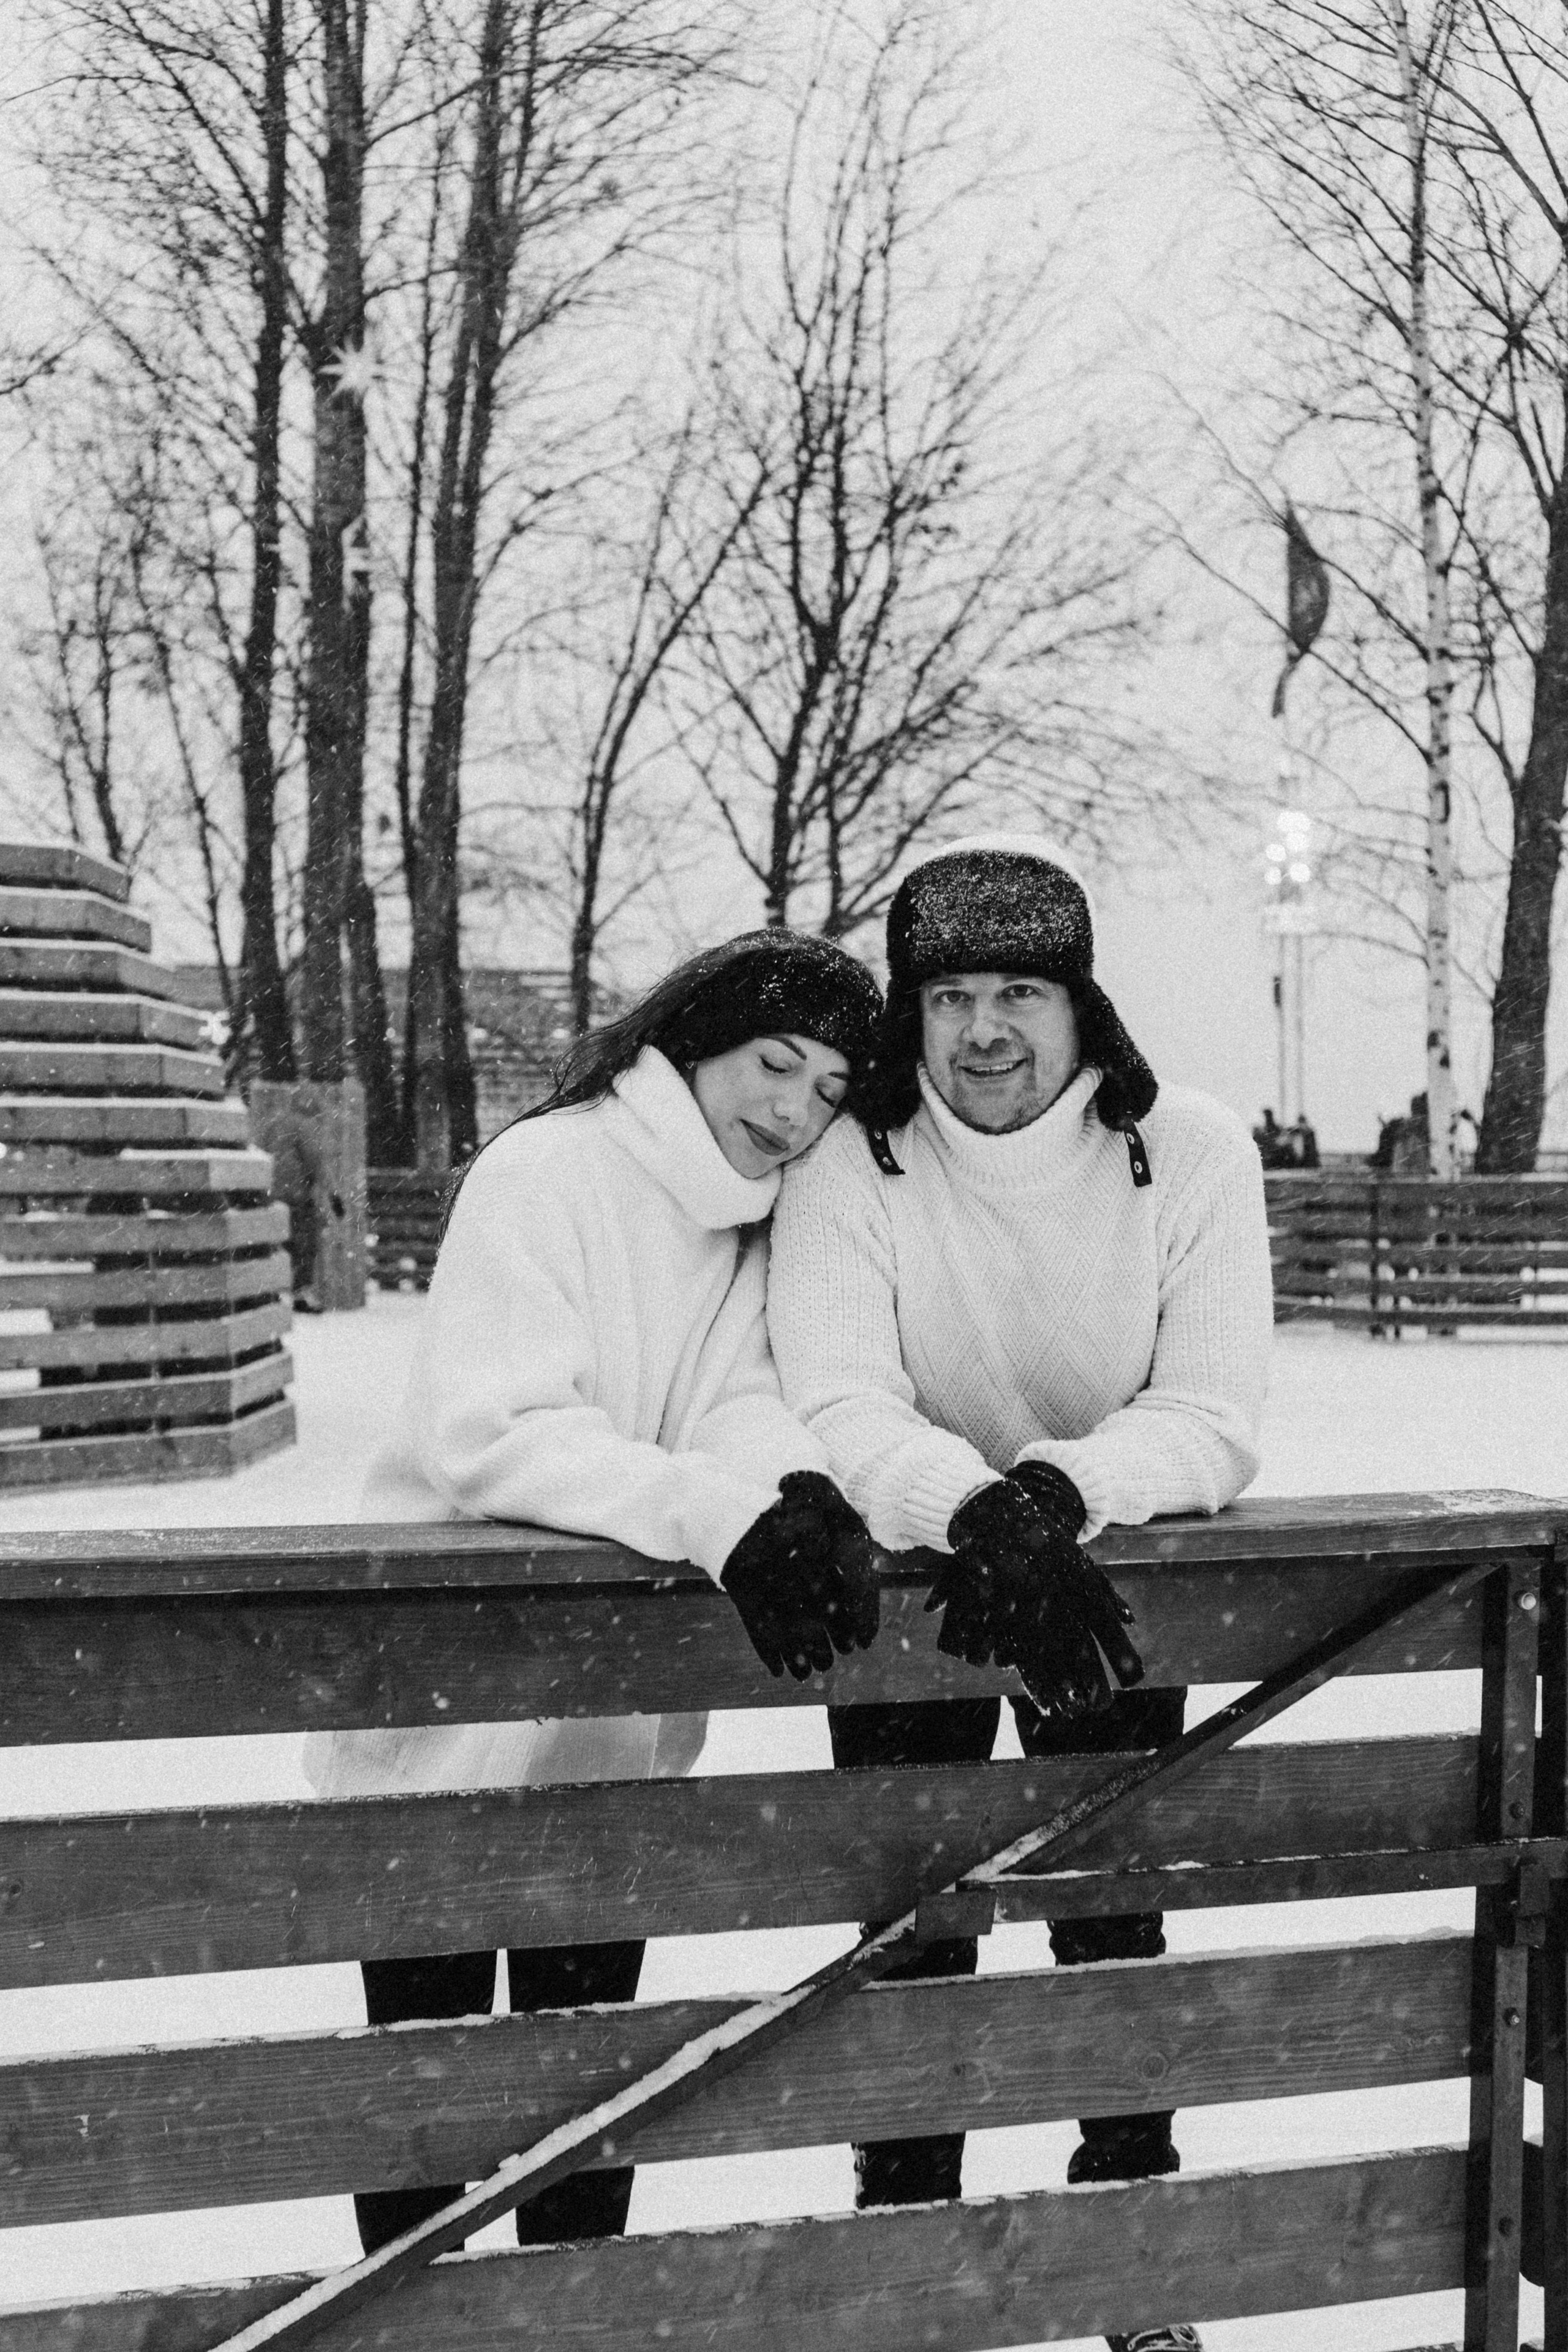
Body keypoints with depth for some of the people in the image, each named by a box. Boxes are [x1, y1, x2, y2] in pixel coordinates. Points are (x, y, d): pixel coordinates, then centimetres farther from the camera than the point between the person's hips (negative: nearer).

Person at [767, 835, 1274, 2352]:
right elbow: (840, 1403, -29)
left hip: (1115, 1577, 1)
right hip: (911, 1573, 0)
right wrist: (977, 1508, -48)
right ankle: (903, 2203, 30)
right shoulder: (850, 1161, -20)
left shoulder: (1192, 1155, -19)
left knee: (1112, 1916, 10)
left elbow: (1211, 1425, -22)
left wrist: (1054, 1490, -40)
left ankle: (1130, 2191, 35)